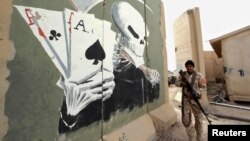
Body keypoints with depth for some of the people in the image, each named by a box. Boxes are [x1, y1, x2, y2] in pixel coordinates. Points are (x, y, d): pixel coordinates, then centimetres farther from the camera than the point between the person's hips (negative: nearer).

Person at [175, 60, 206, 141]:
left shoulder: (199, 75, -5)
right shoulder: (183, 74, 1)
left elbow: (203, 87, -6)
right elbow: (176, 83, 6)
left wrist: (197, 93, -23)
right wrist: (182, 83, -16)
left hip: (195, 99, -1)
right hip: (185, 99, 1)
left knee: (198, 118, 13)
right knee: (186, 119, 1)